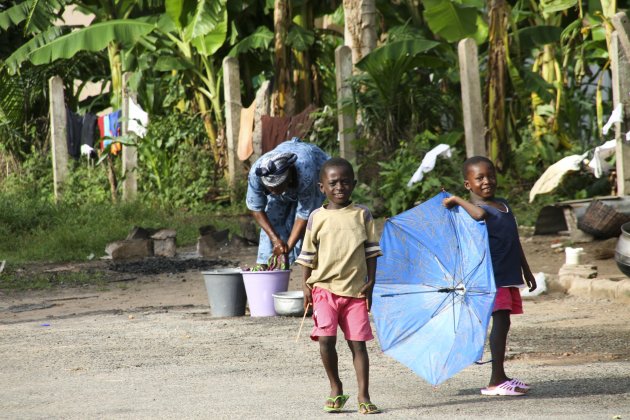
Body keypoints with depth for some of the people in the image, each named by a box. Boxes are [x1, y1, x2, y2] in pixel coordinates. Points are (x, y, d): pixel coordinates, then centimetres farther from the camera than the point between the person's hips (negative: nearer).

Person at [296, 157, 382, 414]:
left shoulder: (362, 215, 5)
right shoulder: (317, 218, 4)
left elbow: (371, 251, 8)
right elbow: (308, 255, 9)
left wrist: (370, 282, 1)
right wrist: (306, 285, 2)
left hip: (355, 289, 1)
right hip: (325, 287, -1)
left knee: (358, 343, 1)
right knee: (326, 339, -13)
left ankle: (363, 396, 7)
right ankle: (336, 390, 6)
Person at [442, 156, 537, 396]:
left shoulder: (503, 205, 17)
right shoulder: (473, 208, -9)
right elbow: (479, 214, -37)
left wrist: (526, 270, 26)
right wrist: (456, 200, -24)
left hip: (509, 275, 8)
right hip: (492, 275, -8)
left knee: (503, 323, 12)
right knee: (500, 321, -13)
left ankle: (500, 376, 20)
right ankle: (496, 381, -13)